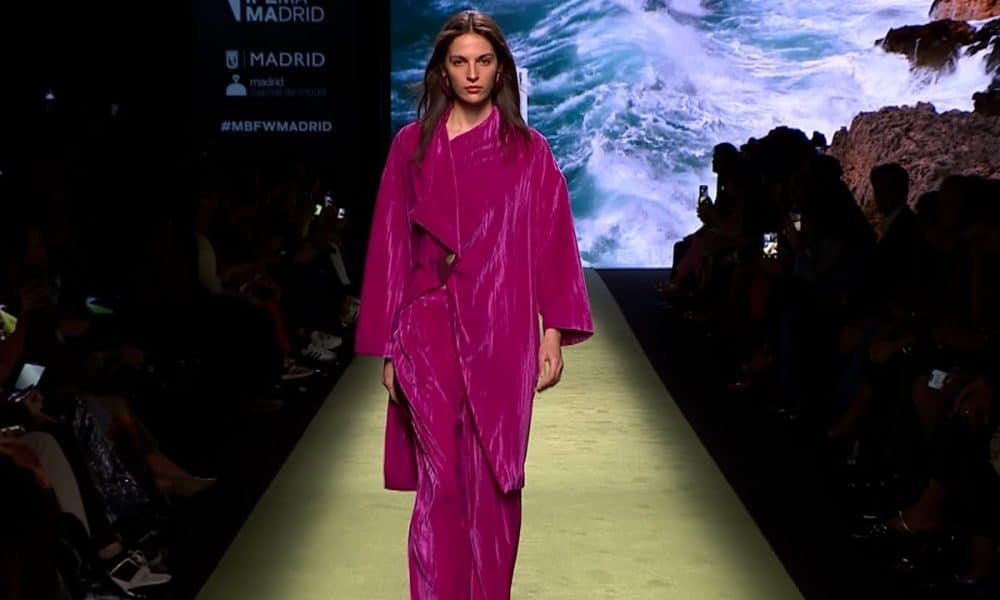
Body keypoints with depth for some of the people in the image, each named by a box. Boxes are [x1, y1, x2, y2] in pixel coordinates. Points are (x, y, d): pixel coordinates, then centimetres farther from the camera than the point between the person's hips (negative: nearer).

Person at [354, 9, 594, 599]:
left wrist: (554, 336, -4)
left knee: (492, 482, 6)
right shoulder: (411, 145, 6)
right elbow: (390, 246, 6)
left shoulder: (528, 151, 4)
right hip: (429, 332, 0)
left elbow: (552, 245, 3)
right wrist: (389, 345, 4)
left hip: (502, 336, 0)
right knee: (440, 481, -5)